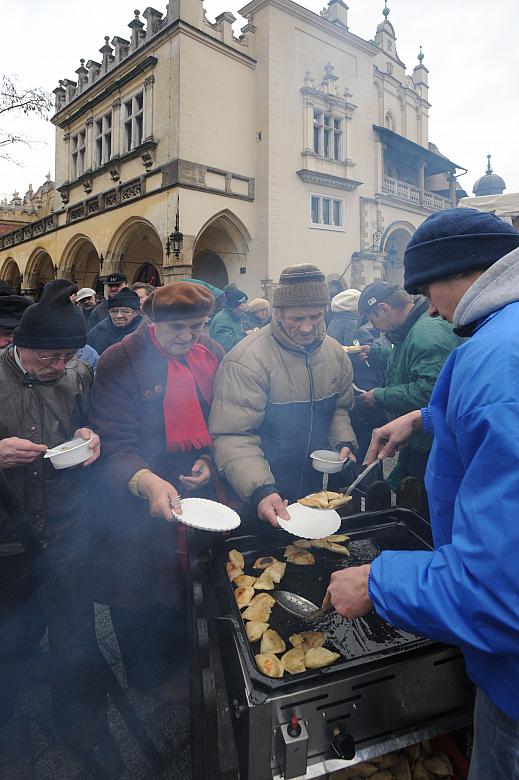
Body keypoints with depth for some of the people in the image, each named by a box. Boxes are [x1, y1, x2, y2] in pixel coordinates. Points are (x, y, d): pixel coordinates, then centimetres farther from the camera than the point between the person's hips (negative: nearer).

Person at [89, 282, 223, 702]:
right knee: (142, 589, 13)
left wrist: (209, 459, -8)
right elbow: (115, 444, -23)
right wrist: (147, 482, -41)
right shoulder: (120, 362, -17)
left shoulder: (214, 356, -2)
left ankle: (181, 656, 51)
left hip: (198, 489, 5)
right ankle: (150, 674, 43)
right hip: (138, 499, -4)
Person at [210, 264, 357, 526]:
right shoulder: (247, 360, -24)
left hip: (318, 487, 6)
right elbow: (232, 436, -27)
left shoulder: (336, 353, -2)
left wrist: (344, 443, -5)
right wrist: (260, 491, -38)